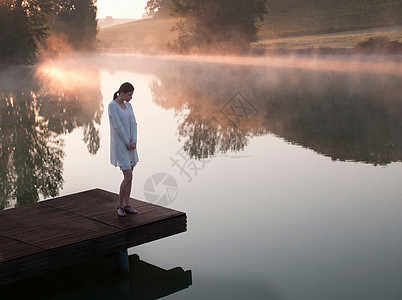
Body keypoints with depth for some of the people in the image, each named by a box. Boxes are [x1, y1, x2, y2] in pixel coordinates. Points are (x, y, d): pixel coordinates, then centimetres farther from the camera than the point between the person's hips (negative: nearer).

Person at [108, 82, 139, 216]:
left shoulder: (128, 106, 10)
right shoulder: (112, 106, -15)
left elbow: (133, 124, 5)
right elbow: (118, 125, -19)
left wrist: (134, 141, -10)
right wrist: (127, 142, -15)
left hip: (130, 144, 8)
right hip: (120, 145, -8)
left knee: (129, 176, 10)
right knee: (128, 177, -10)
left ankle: (127, 205, 18)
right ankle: (120, 204, 7)